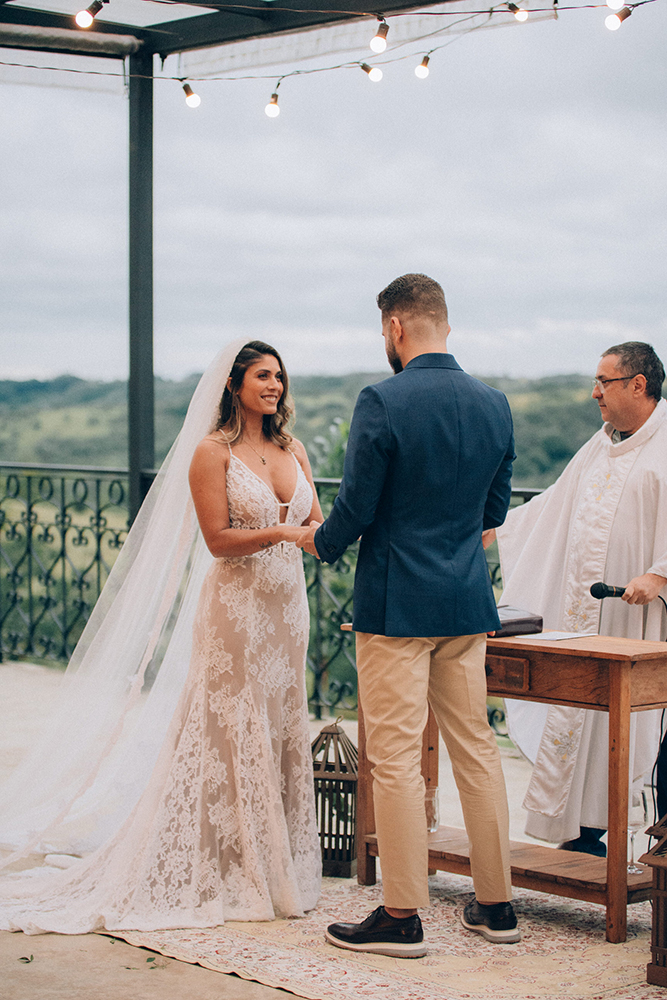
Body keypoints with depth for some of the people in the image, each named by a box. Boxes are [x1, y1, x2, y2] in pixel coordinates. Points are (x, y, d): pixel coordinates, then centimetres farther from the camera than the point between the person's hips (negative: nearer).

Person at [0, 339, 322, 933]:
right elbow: (218, 539, -13)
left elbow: (315, 525, 8)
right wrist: (282, 533, -24)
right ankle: (222, 871, 7)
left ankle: (276, 866, 19)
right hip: (235, 610, -6)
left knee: (282, 732, 9)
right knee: (229, 736, -2)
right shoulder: (212, 453, -7)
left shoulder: (293, 451, 11)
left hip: (286, 606, 6)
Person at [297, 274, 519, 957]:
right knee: (475, 748, 12)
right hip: (469, 603, 6)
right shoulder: (494, 405, 5)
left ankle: (401, 917, 5)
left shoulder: (382, 403, -14)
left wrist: (319, 540, 8)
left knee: (395, 758, 0)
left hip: (396, 605, -6)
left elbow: (356, 509, -12)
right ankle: (496, 905, 19)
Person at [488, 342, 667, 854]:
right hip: (584, 611, 7)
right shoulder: (602, 444, 18)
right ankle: (582, 830, 14)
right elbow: (556, 503, 26)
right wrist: (492, 531, 26)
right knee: (577, 717, 6)